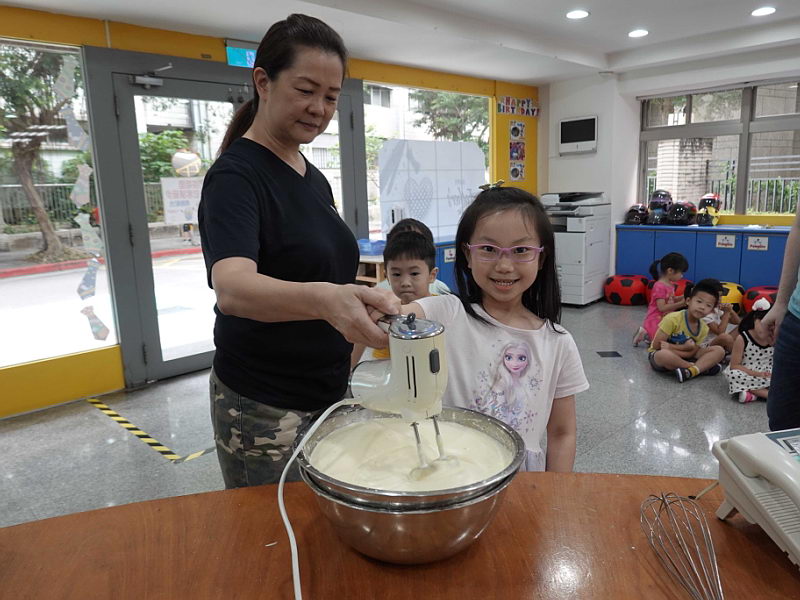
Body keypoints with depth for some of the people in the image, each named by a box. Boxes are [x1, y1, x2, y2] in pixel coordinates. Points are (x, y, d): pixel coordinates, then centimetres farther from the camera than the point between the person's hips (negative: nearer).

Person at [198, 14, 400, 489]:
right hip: (265, 412, -7)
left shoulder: (314, 178, 9)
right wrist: (323, 299, -50)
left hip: (330, 394, 7)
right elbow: (232, 288, -33)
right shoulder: (237, 175, -15)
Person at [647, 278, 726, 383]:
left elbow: (691, 353, -9)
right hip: (658, 355, -5)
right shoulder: (673, 319, -20)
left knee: (719, 350, -9)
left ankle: (691, 371, -29)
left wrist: (669, 347, -21)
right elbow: (656, 345, -19)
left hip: (682, 358, 5)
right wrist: (684, 348, -21)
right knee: (664, 354, -42)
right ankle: (704, 367, -20)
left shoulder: (703, 328, -4)